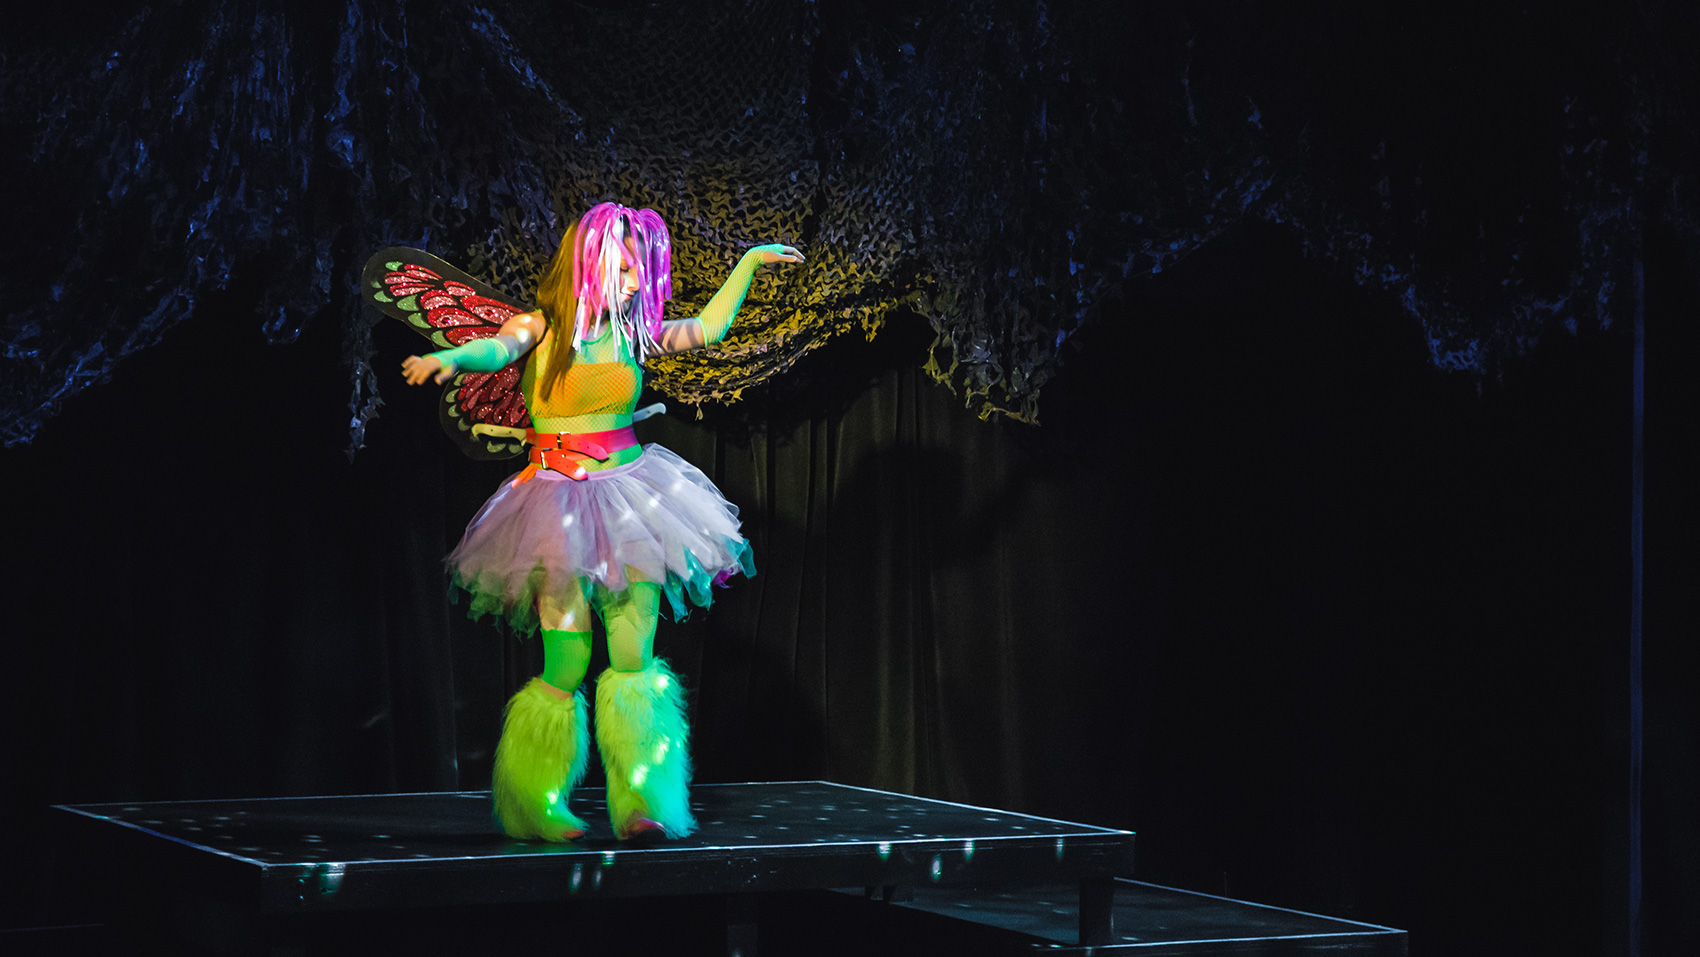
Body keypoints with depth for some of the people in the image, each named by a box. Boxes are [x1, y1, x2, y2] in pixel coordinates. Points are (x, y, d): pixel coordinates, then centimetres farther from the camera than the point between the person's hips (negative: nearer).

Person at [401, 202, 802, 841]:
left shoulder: (631, 334, 9)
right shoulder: (541, 329, -4)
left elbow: (709, 327, 21)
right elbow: (496, 349, -24)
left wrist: (749, 261, 21)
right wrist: (449, 358, -46)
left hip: (628, 495, 4)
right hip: (559, 500, -4)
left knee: (634, 658, -7)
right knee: (567, 668, -6)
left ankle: (642, 804, -7)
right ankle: (536, 804, 9)